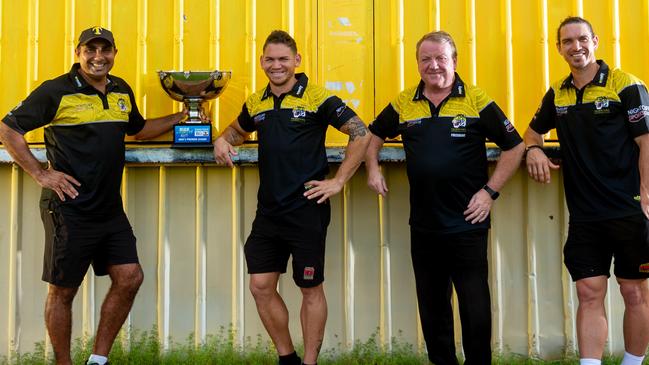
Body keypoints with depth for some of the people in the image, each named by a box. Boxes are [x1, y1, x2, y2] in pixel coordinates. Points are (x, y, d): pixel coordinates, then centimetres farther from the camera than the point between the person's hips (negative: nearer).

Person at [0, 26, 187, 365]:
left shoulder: (122, 90, 10)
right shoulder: (56, 91, -9)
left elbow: (139, 128, 28)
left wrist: (182, 116, 18)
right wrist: (40, 173, -10)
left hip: (110, 209, 7)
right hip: (69, 209, -6)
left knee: (129, 277, 3)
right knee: (62, 290, 4)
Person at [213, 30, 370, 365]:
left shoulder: (316, 98, -8)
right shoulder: (255, 103, 9)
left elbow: (361, 133, -9)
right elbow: (239, 129, 29)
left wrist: (338, 181, -11)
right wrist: (223, 140, 6)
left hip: (307, 210, -5)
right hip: (268, 211, 5)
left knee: (311, 290, 6)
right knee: (261, 287, 5)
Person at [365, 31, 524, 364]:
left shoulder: (477, 101, -4)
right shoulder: (403, 105, 5)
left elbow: (514, 147, -2)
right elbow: (374, 135, 22)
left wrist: (490, 191, -7)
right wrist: (373, 169, 8)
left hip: (467, 224, -4)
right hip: (423, 225, 4)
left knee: (475, 304, 0)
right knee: (431, 305, 15)